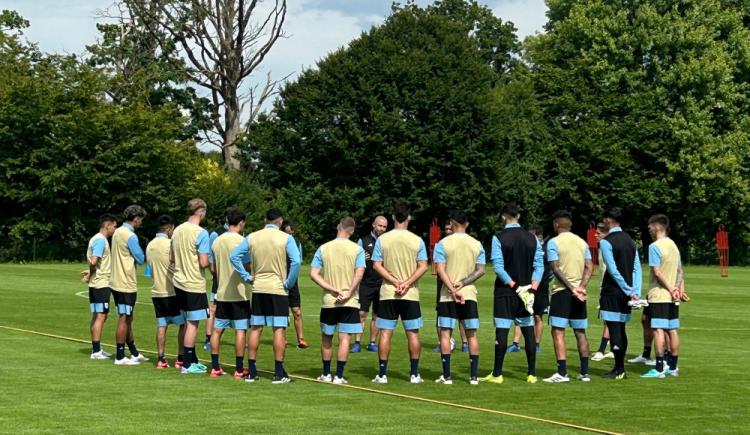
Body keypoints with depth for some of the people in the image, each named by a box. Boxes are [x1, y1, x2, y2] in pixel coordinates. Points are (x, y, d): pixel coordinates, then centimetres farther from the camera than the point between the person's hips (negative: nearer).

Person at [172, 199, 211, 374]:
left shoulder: (177, 230, 7)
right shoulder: (201, 233, -16)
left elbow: (172, 258, 15)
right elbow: (204, 263, -18)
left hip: (179, 283, 7)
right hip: (194, 284, -7)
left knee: (188, 323, 16)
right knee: (193, 323, -1)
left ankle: (193, 360, 23)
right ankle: (188, 364, 1)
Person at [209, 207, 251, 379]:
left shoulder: (217, 241, 6)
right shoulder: (241, 241, -11)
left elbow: (213, 268, 12)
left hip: (222, 293, 5)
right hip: (239, 293, -5)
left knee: (217, 329, 9)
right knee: (240, 330, -2)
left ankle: (215, 367, 11)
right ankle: (239, 369, -2)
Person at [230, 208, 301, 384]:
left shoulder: (252, 237, 4)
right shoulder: (286, 238, -7)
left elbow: (234, 256, 3)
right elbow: (296, 261, -17)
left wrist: (246, 276, 6)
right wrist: (289, 282, -7)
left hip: (258, 289, 4)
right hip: (278, 289, -3)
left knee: (255, 329, 8)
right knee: (279, 329, -1)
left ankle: (251, 372, 9)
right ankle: (279, 373, -3)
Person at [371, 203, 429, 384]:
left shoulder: (382, 239, -2)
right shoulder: (417, 240, -2)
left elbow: (377, 265, -6)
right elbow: (423, 266, -7)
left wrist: (395, 281, -9)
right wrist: (407, 283, -11)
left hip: (388, 294, 0)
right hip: (411, 295, 0)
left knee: (385, 333, 3)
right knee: (413, 333, 7)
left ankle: (382, 374, 2)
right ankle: (414, 374, 8)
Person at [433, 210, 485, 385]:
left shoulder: (443, 244, -3)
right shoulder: (477, 244, 6)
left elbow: (440, 270, -11)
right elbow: (481, 270, 0)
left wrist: (453, 290, -15)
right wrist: (462, 284, -6)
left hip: (447, 296, -2)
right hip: (470, 295, 3)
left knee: (445, 333, 3)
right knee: (472, 334, 8)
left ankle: (446, 376, -1)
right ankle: (474, 376, 6)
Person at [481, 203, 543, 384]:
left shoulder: (499, 238, -7)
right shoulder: (532, 238, 5)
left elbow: (498, 266, -13)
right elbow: (539, 265, 1)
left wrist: (514, 285, -11)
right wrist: (532, 287, -4)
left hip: (505, 291, -4)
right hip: (526, 291, 4)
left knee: (502, 331, -3)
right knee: (528, 331, 8)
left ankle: (497, 374, -1)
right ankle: (532, 374, 9)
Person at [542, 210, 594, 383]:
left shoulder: (554, 242, -5)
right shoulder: (582, 242, 11)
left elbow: (556, 269, -14)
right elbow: (589, 267, 2)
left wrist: (572, 289, -16)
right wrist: (580, 287, -9)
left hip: (562, 291, -5)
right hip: (579, 293, 6)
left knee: (558, 331, -4)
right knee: (580, 332, 11)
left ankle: (562, 373, -11)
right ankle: (585, 373, 12)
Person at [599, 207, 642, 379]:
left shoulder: (606, 242, -11)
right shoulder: (630, 240, 12)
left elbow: (613, 270, -16)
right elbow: (637, 268, 6)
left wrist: (629, 291, -14)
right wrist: (636, 292, 0)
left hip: (612, 291, -7)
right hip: (626, 293, 7)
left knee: (614, 329, -5)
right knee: (621, 329, 12)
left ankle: (619, 369, -6)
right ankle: (620, 368, 14)